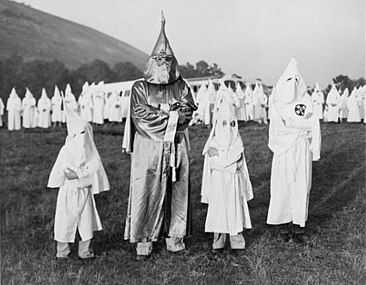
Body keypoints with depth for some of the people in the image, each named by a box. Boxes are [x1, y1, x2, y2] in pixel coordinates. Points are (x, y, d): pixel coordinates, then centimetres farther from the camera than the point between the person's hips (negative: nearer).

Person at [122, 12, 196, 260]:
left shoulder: (181, 86, 12)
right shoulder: (140, 87, 5)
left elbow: (189, 110, -2)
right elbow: (140, 115, -10)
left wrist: (159, 111, -13)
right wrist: (171, 114, -9)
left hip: (176, 148, 3)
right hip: (148, 148, -2)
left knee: (177, 192, 5)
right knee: (146, 192, -3)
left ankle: (175, 238, 16)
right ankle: (143, 243, 5)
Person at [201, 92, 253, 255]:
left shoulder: (238, 146, 1)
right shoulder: (212, 146, -4)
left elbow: (242, 168, 7)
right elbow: (208, 169, 0)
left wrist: (245, 188, 6)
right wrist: (207, 190, 0)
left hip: (235, 182, 1)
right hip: (218, 182, -1)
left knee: (236, 209, 5)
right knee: (218, 210, 3)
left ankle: (237, 243, 15)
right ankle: (218, 243, 15)